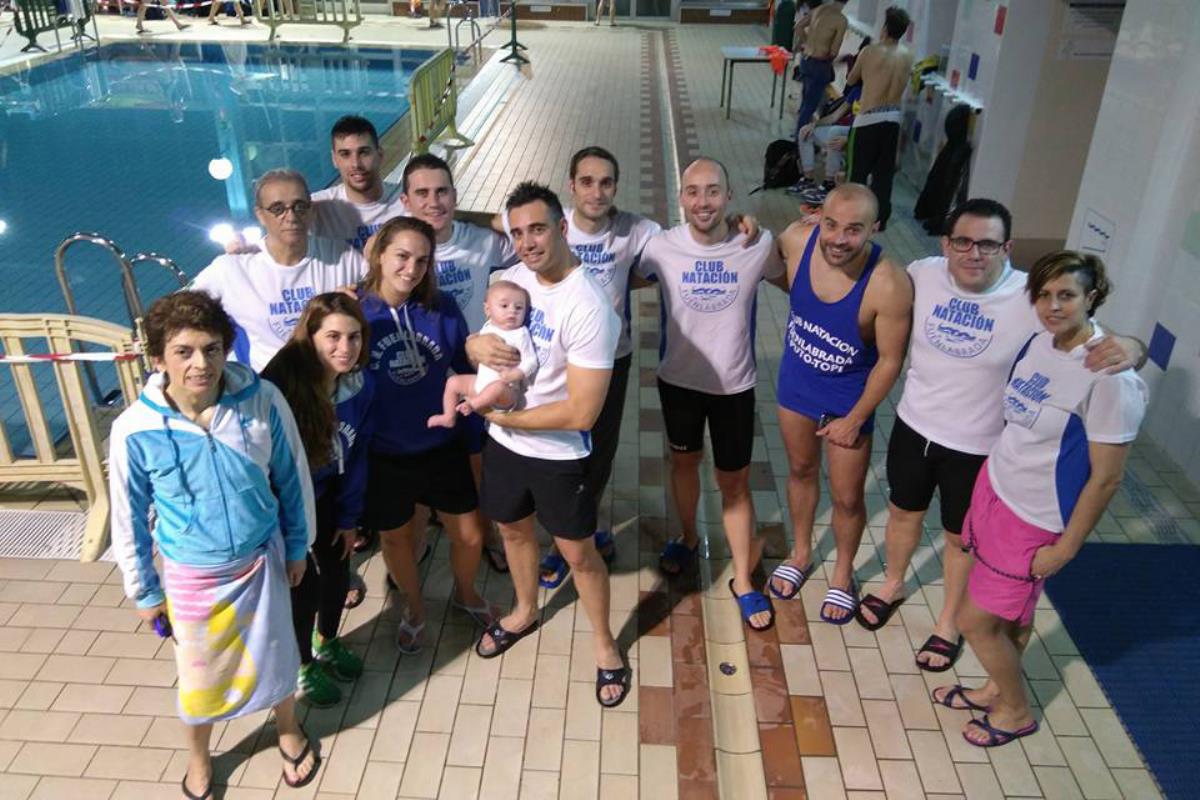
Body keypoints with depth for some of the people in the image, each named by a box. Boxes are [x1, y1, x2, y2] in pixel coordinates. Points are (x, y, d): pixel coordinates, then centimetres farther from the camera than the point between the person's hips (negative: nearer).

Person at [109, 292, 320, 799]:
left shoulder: (263, 401, -21)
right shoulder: (135, 431, -23)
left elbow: (292, 478, -5)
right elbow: (130, 519, -8)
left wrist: (298, 546, 5)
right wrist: (145, 592, 2)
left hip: (260, 561, 1)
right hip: (191, 574, -1)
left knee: (274, 658, 22)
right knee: (200, 675, 20)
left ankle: (288, 730, 53)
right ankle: (198, 757, 51)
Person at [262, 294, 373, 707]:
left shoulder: (360, 383, -17)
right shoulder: (280, 386, -34)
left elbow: (355, 453, -5)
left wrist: (349, 517, 1)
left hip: (326, 493, 5)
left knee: (338, 569, 16)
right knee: (303, 582, 5)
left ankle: (326, 642, 46)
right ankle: (302, 664, 34)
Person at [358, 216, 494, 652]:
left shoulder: (442, 308, -9)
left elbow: (465, 367, 2)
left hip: (443, 448, 2)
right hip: (383, 457, -2)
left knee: (470, 536, 14)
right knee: (395, 538, 20)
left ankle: (465, 593, 48)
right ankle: (414, 607, 50)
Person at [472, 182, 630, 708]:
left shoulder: (588, 308, -28)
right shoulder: (511, 278, -6)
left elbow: (581, 413, -29)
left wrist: (504, 415, -18)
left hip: (558, 454, -6)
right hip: (503, 441, 7)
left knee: (577, 553, 10)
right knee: (513, 529, 25)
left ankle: (603, 643, 35)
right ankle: (525, 612, 52)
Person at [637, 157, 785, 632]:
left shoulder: (758, 246, -15)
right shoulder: (661, 247, -15)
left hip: (734, 385, -1)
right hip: (678, 381, 1)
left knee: (735, 485, 9)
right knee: (685, 462, 23)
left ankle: (743, 581, 26)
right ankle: (688, 539, 50)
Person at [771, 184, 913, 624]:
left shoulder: (889, 285, -34)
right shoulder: (796, 240, -23)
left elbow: (890, 360, -19)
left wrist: (855, 419, -12)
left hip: (849, 398, -3)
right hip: (796, 384, 4)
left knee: (847, 497, 11)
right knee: (801, 470, 24)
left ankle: (843, 572, 41)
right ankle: (801, 553, 49)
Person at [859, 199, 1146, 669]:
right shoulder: (922, 274, -13)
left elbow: (1097, 340, -22)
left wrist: (1128, 348, -43)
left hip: (975, 447, -3)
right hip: (914, 425, 3)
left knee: (961, 537, 17)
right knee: (903, 511, 24)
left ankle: (948, 624, 41)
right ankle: (892, 585, 52)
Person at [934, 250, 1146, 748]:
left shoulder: (1110, 378, -25)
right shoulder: (1037, 343, -3)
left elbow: (1106, 477, -19)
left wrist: (1065, 548, -13)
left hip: (1035, 520, -6)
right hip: (995, 486, 6)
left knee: (976, 621, 5)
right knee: (1013, 611, 23)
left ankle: (1016, 711, 30)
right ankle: (996, 690, 44)